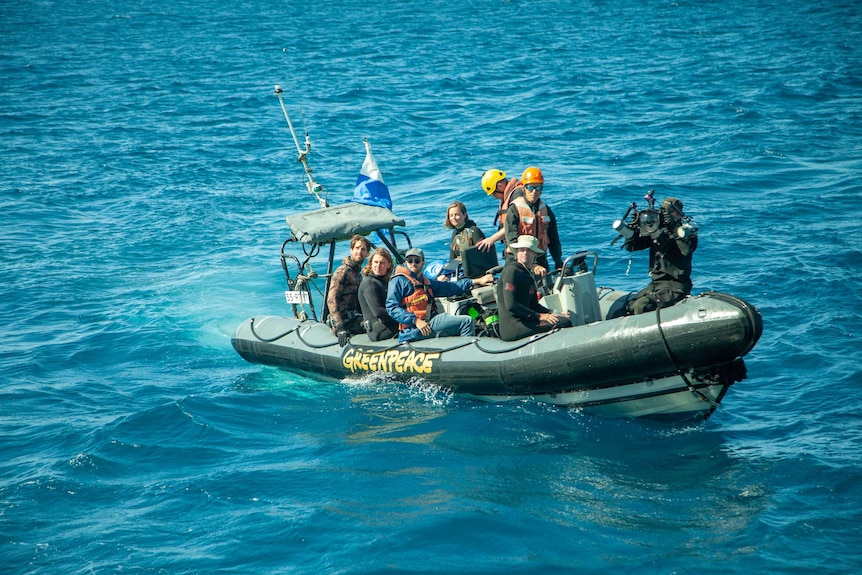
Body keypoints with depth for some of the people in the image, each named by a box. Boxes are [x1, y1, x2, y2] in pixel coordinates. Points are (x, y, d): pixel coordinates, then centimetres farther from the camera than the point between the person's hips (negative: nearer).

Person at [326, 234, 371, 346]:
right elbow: (331, 301, -16)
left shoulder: (357, 272, 21)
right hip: (345, 321, -9)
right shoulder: (343, 271, -7)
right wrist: (340, 328, -24)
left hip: (354, 318, 9)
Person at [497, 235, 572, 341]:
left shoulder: (528, 273, 19)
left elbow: (533, 305, 21)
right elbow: (511, 305, -18)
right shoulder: (511, 271, -10)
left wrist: (552, 314, 4)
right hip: (512, 328, -10)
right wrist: (539, 316, -16)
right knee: (564, 323, -17)